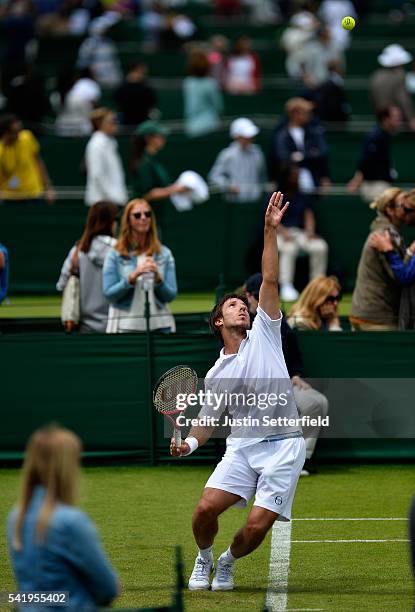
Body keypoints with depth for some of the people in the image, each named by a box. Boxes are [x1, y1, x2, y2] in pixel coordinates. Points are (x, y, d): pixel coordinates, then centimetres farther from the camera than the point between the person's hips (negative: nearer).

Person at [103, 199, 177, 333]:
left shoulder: (164, 254, 7)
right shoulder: (115, 255, 2)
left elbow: (170, 296, 5)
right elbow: (109, 294, -3)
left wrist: (158, 278, -13)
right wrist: (132, 278, -17)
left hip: (159, 325, 2)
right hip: (126, 326, -2)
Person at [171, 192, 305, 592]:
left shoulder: (264, 335, 8)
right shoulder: (215, 375, 12)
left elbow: (269, 281, 0)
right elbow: (207, 422, 16)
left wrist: (270, 230, -7)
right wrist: (188, 444, -6)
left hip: (283, 445, -2)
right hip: (242, 446, 2)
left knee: (257, 525, -13)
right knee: (206, 508, -16)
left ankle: (227, 564, 18)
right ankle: (203, 559, 16)